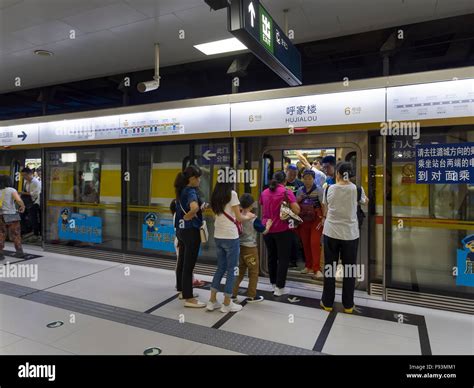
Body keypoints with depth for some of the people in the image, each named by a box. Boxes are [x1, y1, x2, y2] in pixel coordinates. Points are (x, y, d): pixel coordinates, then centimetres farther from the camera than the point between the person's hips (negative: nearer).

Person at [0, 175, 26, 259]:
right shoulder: (11, 190, -6)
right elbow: (19, 200, -21)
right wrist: (23, 206, -3)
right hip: (11, 217, -2)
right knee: (15, 235, 11)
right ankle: (19, 251, 11)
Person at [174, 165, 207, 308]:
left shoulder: (181, 190, 8)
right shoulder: (191, 192, -19)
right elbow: (195, 207, -40)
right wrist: (189, 216, -20)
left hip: (181, 229, 9)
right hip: (191, 231, -9)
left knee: (182, 262, 19)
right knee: (189, 265, -2)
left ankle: (182, 290, 35)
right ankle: (189, 298, 8)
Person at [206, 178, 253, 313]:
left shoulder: (215, 196, 8)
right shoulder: (232, 194, -11)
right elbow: (239, 218, -9)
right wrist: (249, 217, 10)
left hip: (218, 237, 7)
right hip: (230, 237, -6)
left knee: (220, 268, 17)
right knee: (231, 270, 6)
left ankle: (212, 301, 21)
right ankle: (227, 304, 14)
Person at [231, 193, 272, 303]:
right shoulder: (254, 219, -14)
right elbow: (264, 231, -5)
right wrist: (268, 224, 12)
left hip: (239, 247, 5)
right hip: (250, 248, -5)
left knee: (240, 271, 17)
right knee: (253, 272, 9)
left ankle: (233, 294, 18)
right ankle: (251, 296, 15)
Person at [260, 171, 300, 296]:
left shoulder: (264, 192, 8)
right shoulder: (286, 192, -8)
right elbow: (296, 210, -12)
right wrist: (291, 202, 6)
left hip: (267, 228, 5)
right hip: (282, 229, -5)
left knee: (271, 256, 16)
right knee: (283, 258, 5)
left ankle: (273, 283, 28)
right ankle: (279, 287, 7)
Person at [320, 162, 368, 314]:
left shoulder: (329, 189, -2)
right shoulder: (357, 189, -5)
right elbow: (365, 201, 17)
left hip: (331, 232, 1)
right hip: (350, 234, 0)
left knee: (330, 267, 11)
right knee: (349, 269, 11)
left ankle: (327, 303, 20)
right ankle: (348, 305, 21)